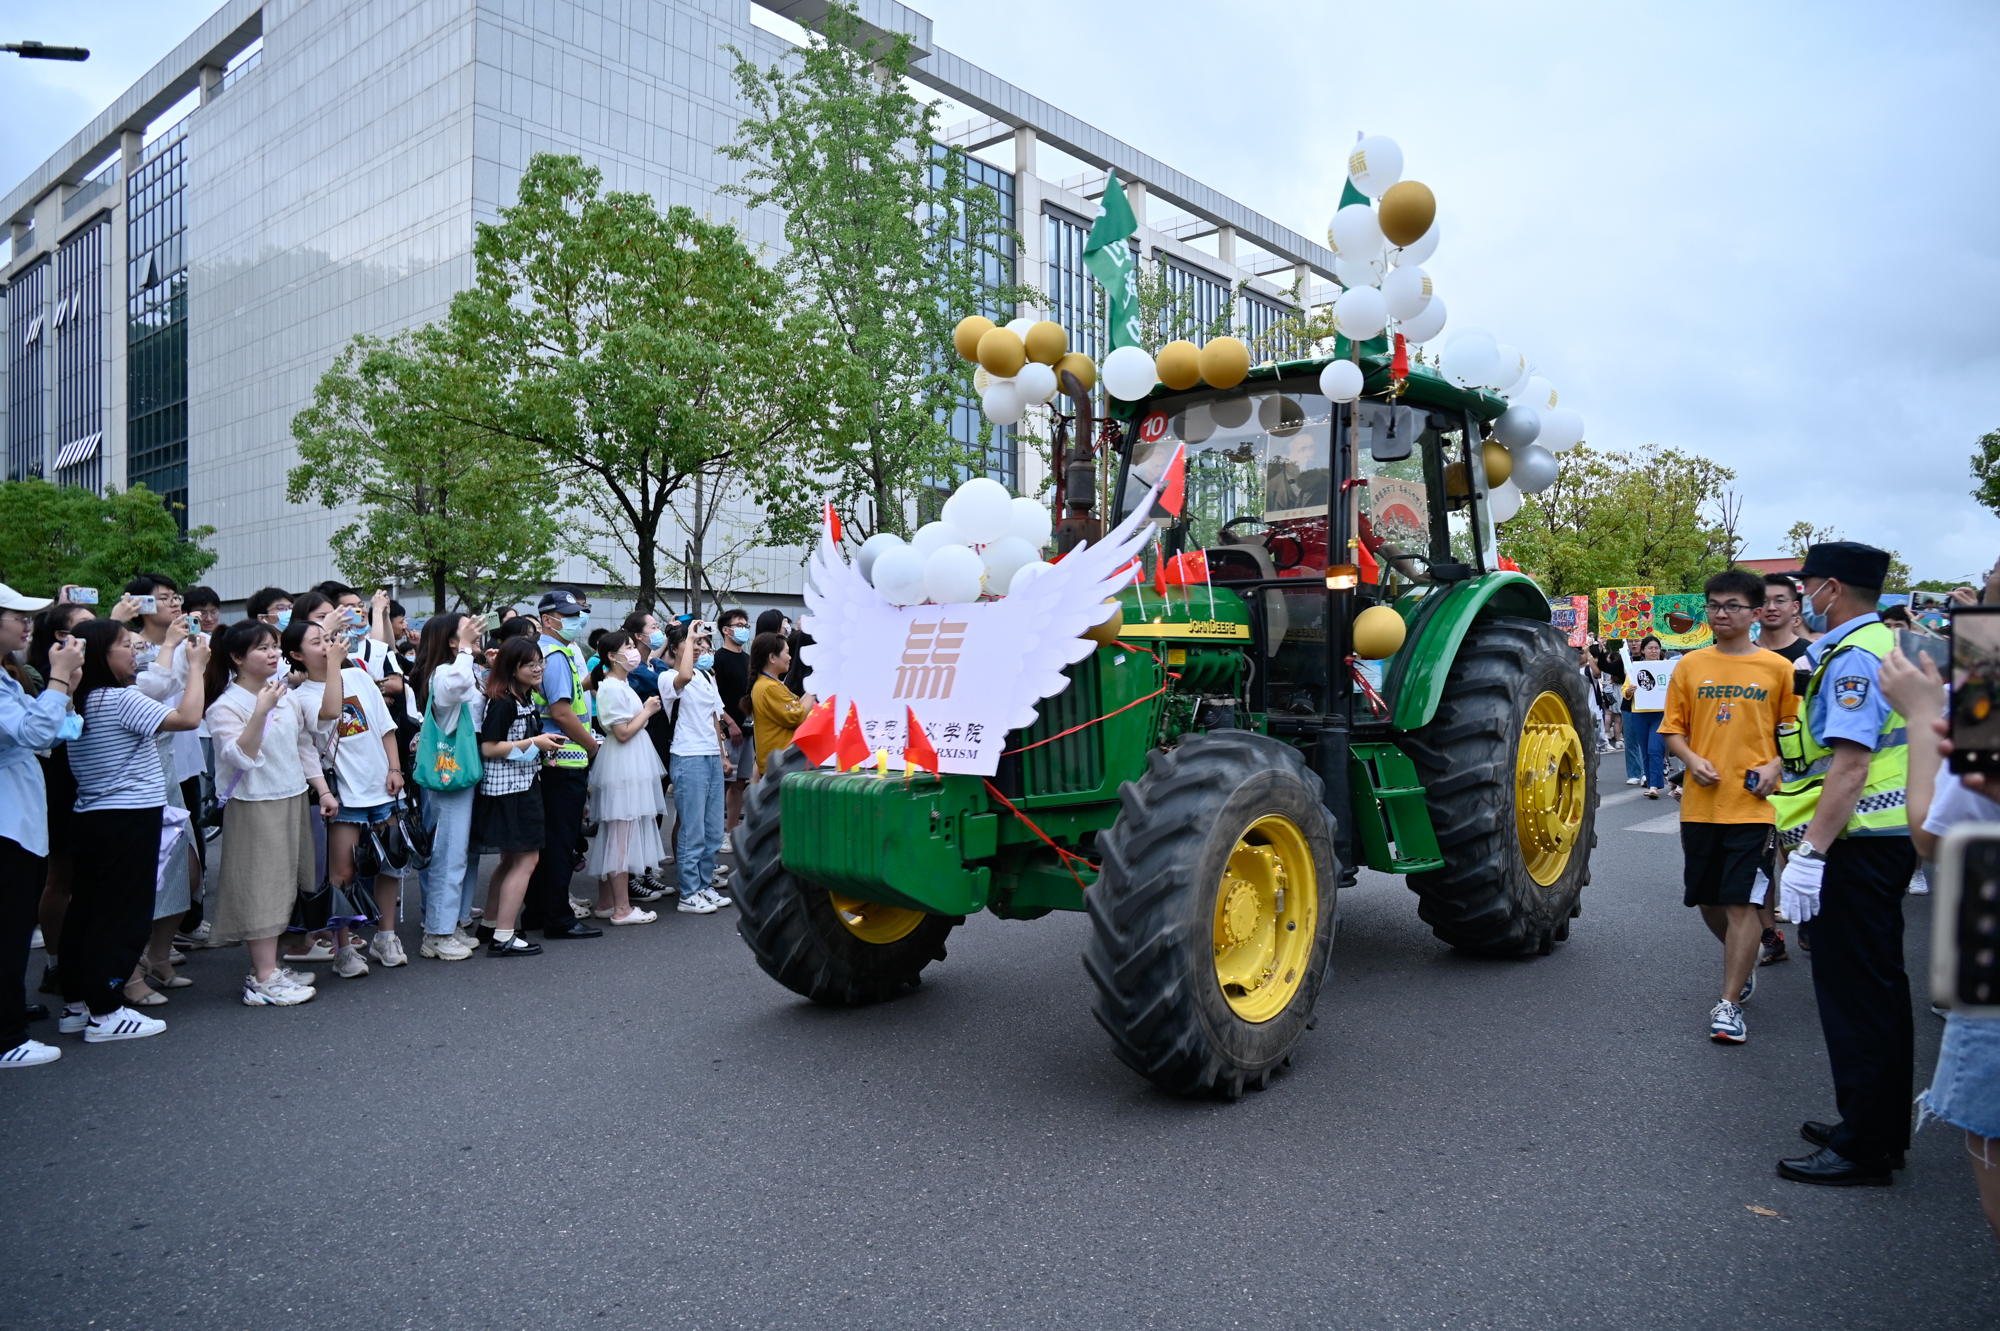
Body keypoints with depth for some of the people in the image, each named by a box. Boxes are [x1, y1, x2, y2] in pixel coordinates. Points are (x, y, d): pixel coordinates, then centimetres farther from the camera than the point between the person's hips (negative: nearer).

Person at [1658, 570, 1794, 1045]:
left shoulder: (1777, 668, 0)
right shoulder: (1691, 665, 5)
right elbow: (1672, 728, 8)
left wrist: (1774, 765, -11)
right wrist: (1692, 760, -9)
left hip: (1751, 804, -3)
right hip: (1700, 803, 3)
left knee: (1741, 902, -6)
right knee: (1707, 898, 13)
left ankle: (1729, 1003, 2)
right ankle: (1744, 963, 41)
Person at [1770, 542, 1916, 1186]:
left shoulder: (1852, 658, -17)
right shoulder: (1886, 646, 15)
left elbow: (1851, 765, -25)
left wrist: (1811, 852, -25)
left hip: (1855, 843, -11)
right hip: (1888, 838, 11)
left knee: (1855, 991, -3)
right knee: (1879, 985, 17)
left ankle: (1863, 1147, 5)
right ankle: (1882, 1127, 29)